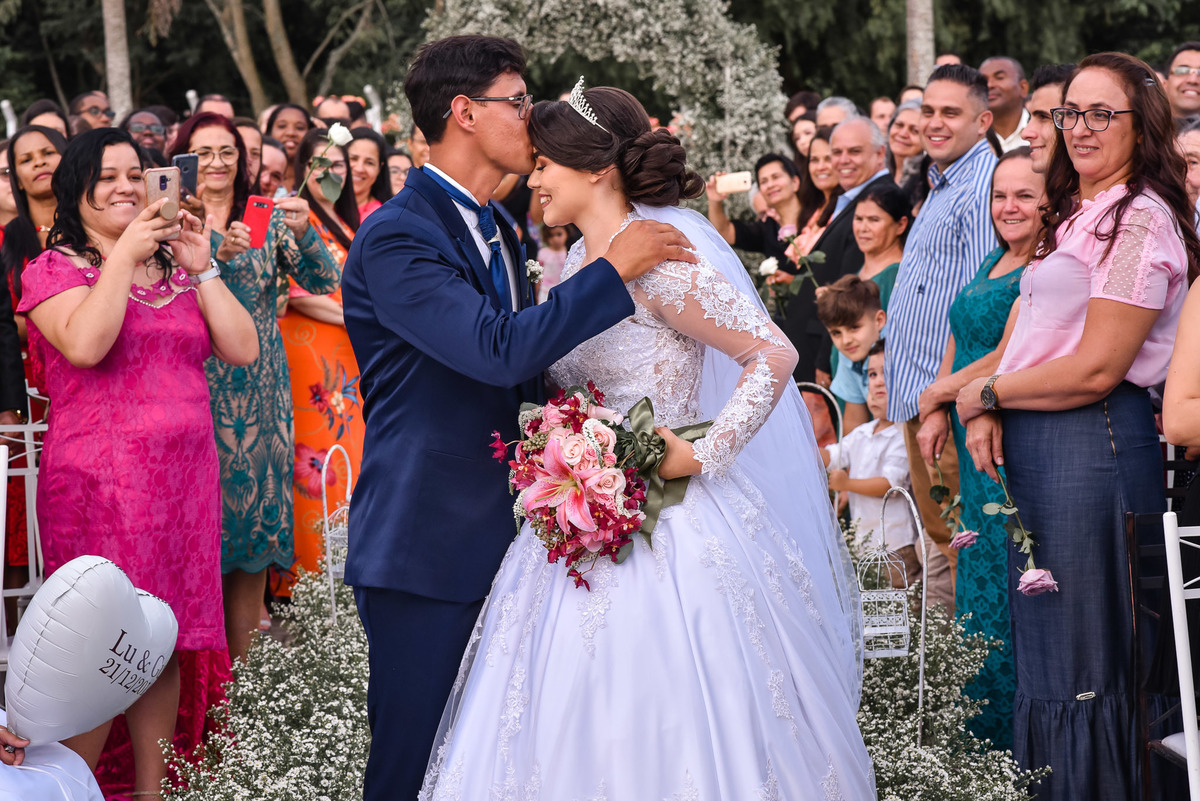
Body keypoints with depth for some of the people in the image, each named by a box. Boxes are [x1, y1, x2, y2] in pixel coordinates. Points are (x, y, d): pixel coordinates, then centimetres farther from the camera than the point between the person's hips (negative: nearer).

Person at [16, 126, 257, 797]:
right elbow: (84, 344, -19)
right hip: (99, 482, -5)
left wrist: (201, 269, 0)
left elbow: (245, 350, 7)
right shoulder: (57, 267, 1)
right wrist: (125, 253, -12)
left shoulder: (178, 269, 17)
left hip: (185, 478, 5)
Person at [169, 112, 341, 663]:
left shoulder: (268, 216, 8)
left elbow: (323, 282, -2)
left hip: (261, 386, 2)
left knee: (255, 491, 2)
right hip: (200, 384, -2)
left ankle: (242, 662, 9)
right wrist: (218, 255, -25)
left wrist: (304, 234, -20)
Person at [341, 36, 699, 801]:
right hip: (423, 546, -9)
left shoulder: (499, 231, 14)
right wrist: (614, 269, -21)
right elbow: (497, 350, -27)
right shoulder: (396, 237, -16)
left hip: (493, 535, 9)